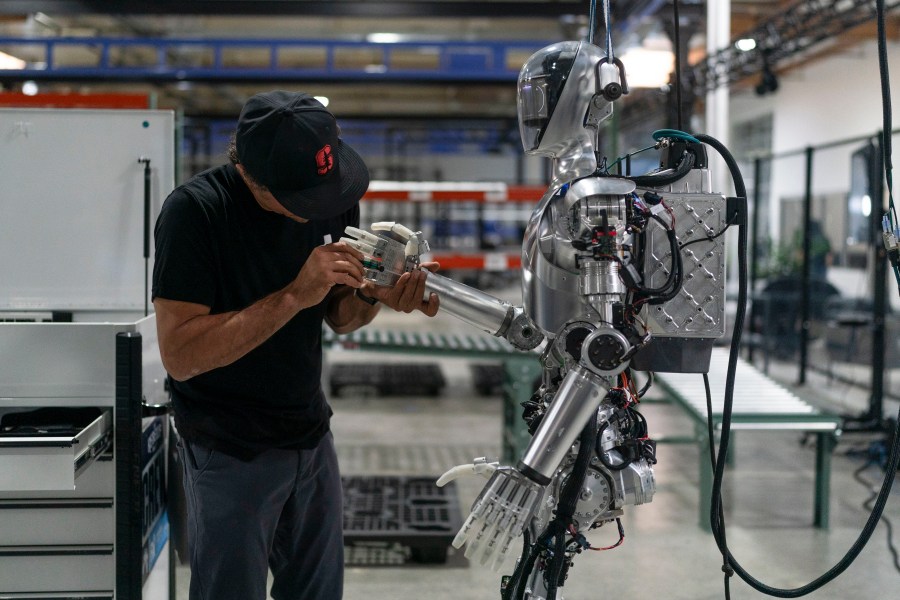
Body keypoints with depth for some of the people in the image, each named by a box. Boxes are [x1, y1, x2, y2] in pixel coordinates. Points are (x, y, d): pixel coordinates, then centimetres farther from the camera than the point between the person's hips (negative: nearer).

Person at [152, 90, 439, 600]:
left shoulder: (333, 190, -3)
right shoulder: (196, 210, -20)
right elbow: (180, 356, -25)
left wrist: (373, 296, -16)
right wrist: (294, 295, -31)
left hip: (312, 436, 6)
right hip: (230, 451, -5)